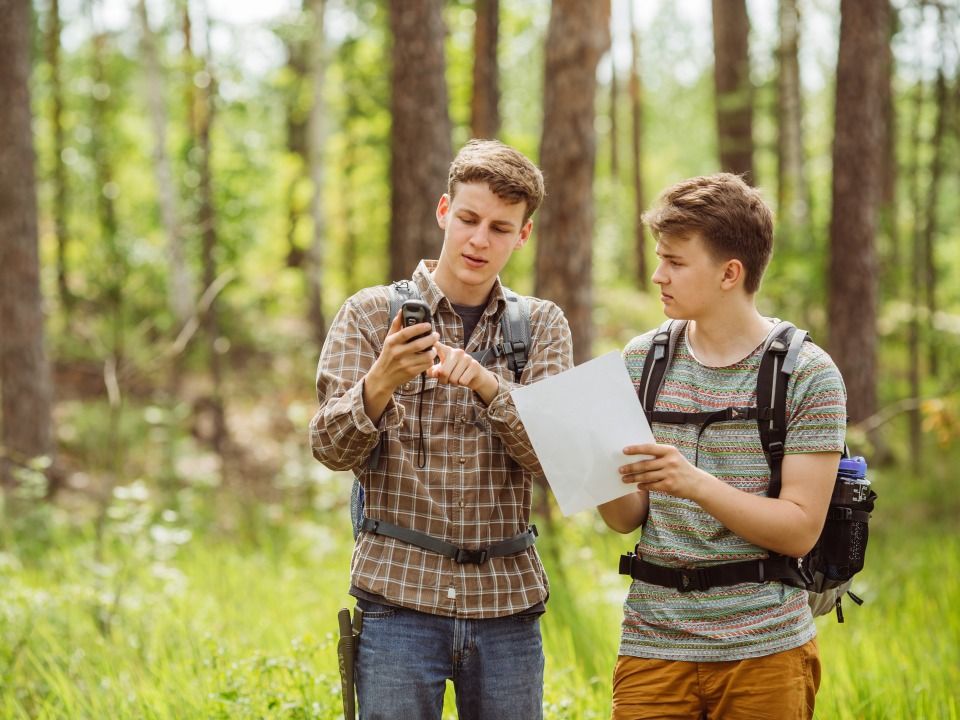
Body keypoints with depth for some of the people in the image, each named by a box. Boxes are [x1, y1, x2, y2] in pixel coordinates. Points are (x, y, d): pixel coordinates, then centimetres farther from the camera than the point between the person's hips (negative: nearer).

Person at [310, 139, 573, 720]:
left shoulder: (543, 325, 9)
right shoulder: (373, 313, 4)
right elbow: (332, 448, -6)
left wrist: (485, 382, -22)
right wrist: (381, 382, -25)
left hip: (506, 600, 2)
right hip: (400, 592, -2)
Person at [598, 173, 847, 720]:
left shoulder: (808, 373, -6)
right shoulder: (643, 359, 6)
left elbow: (800, 530, -11)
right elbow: (628, 518, 6)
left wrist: (699, 484, -24)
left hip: (766, 651, -3)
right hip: (654, 644, 3)